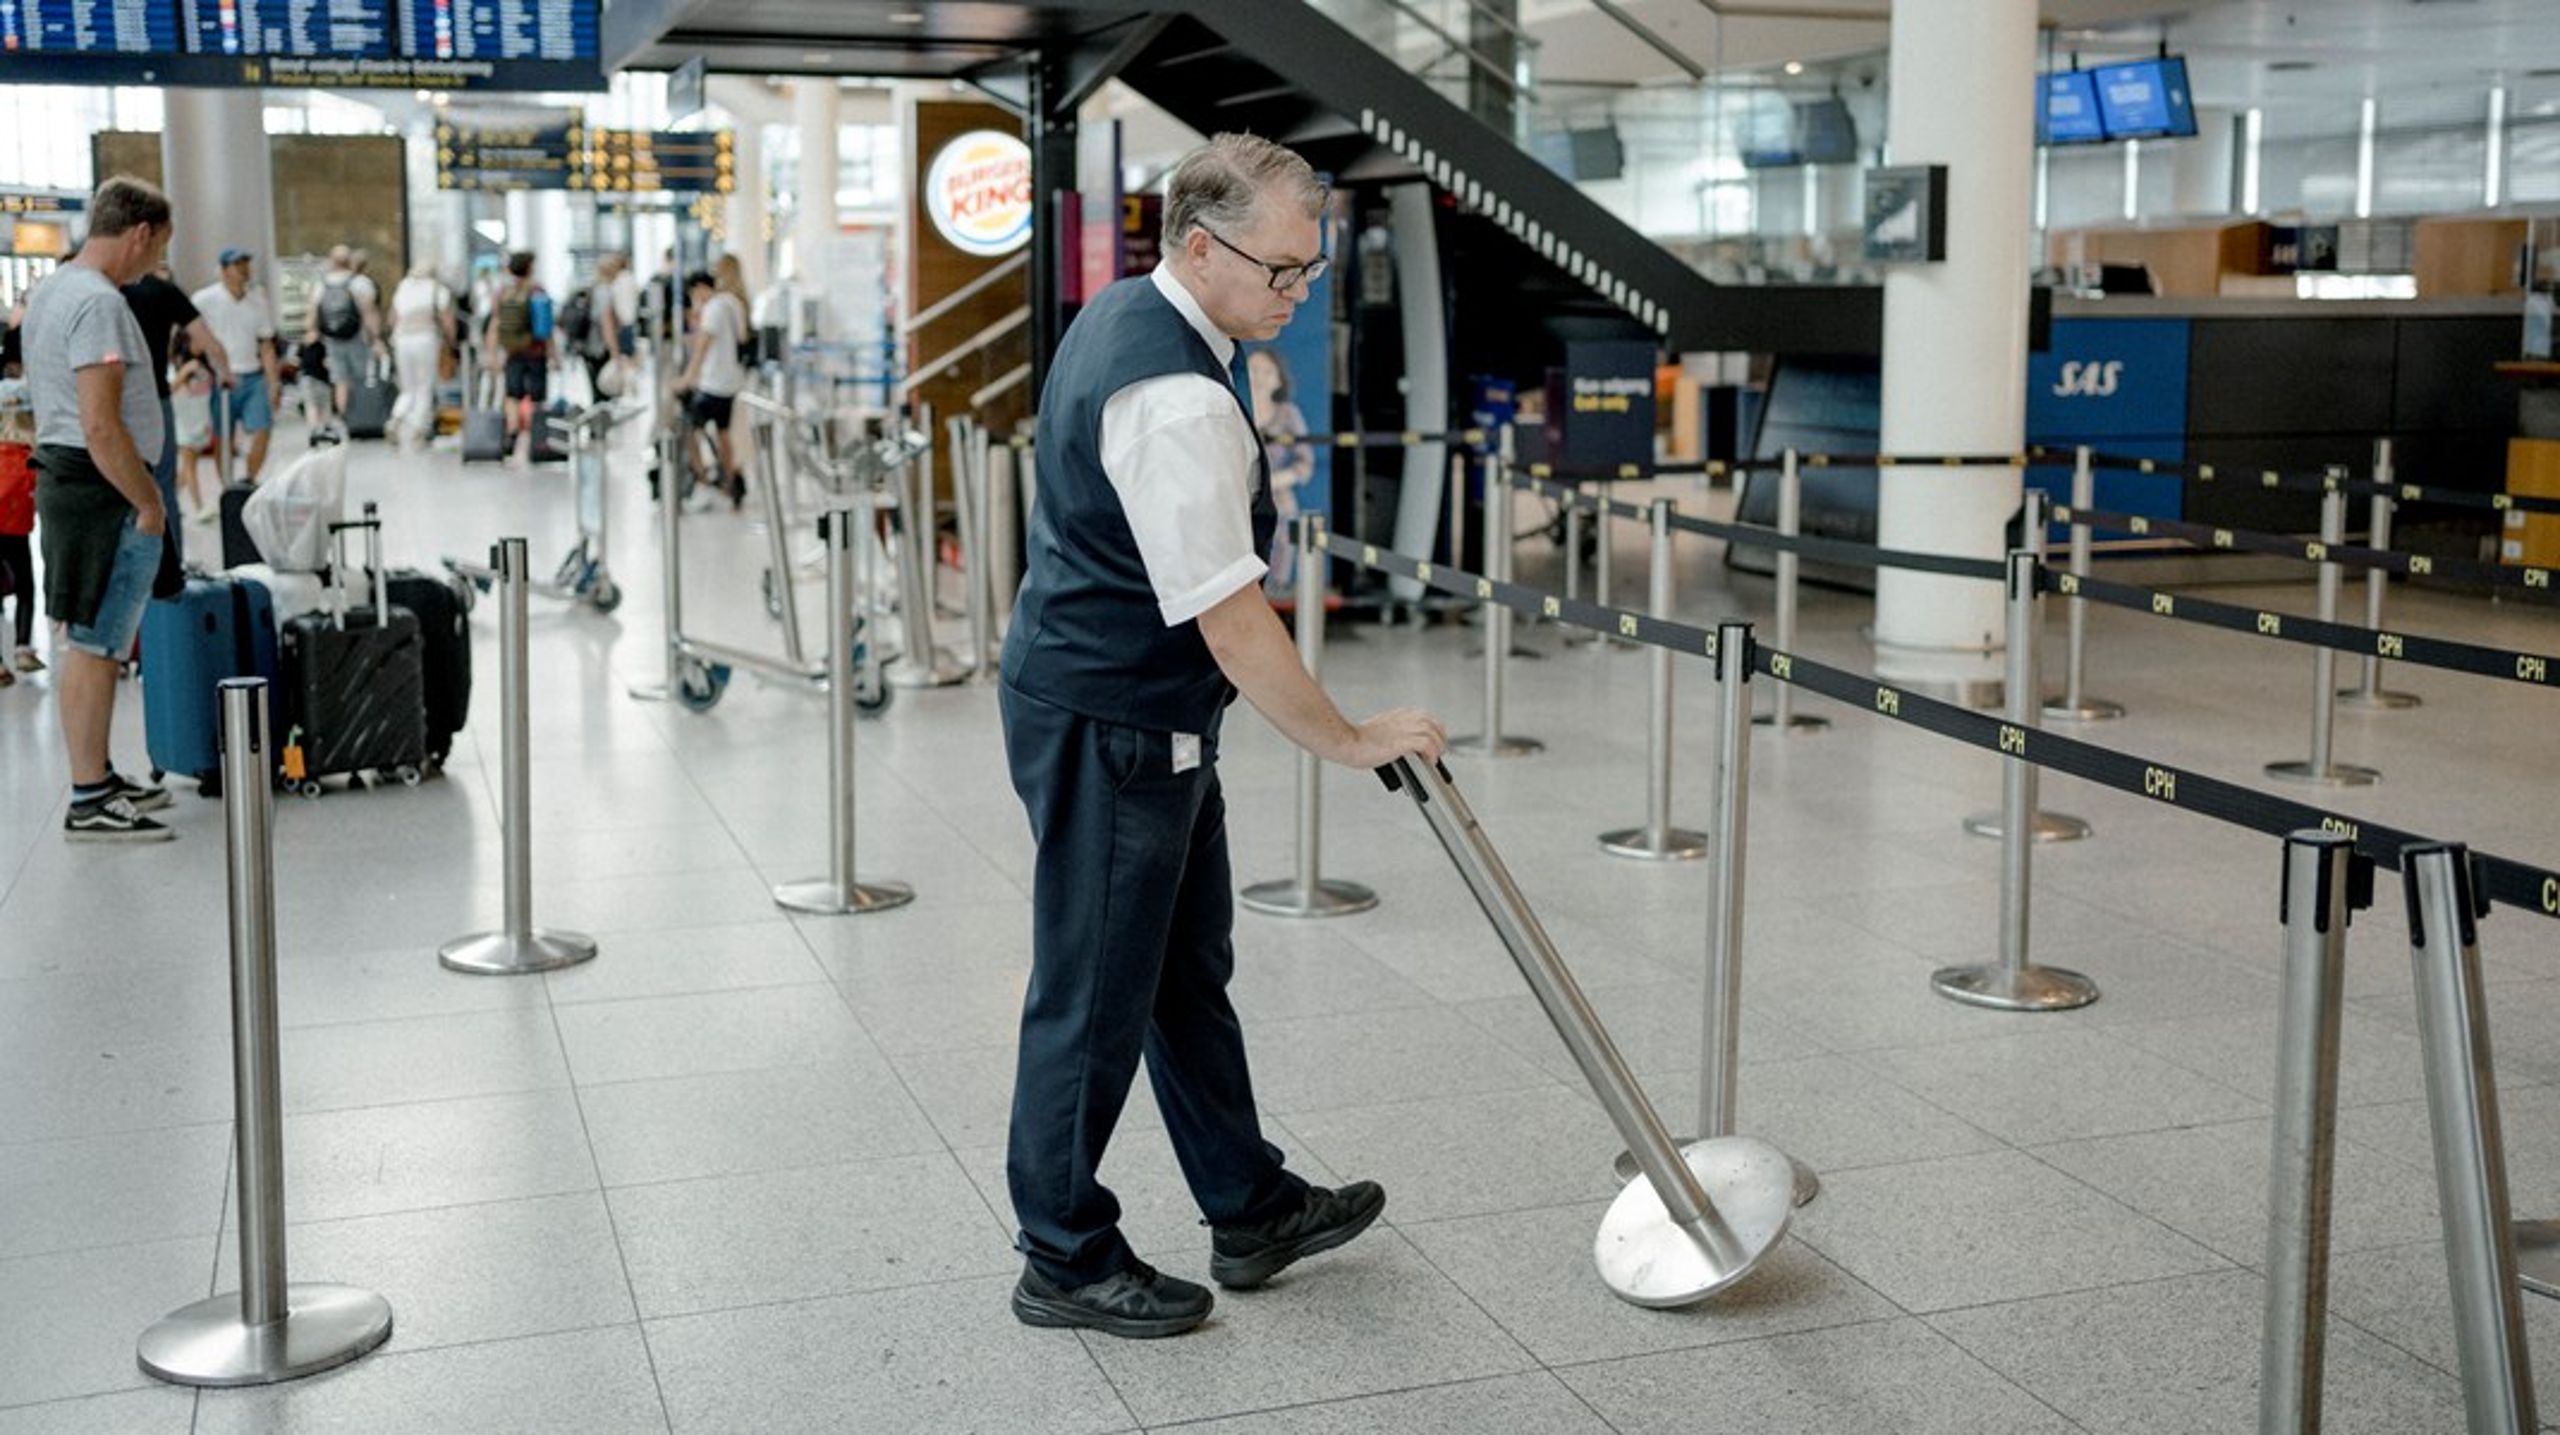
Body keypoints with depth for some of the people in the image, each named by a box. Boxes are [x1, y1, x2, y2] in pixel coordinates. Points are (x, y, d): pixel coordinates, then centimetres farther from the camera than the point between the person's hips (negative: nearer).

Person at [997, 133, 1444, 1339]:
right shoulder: (1176, 400, -27)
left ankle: (1251, 1210, 32)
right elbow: (1229, 619, -26)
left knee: (1188, 970, 19)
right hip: (1109, 727, -11)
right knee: (1097, 995, 3)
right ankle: (1064, 1261, 18)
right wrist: (1349, 740, -14)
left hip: (1135, 711, 11)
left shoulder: (1123, 311, 7)